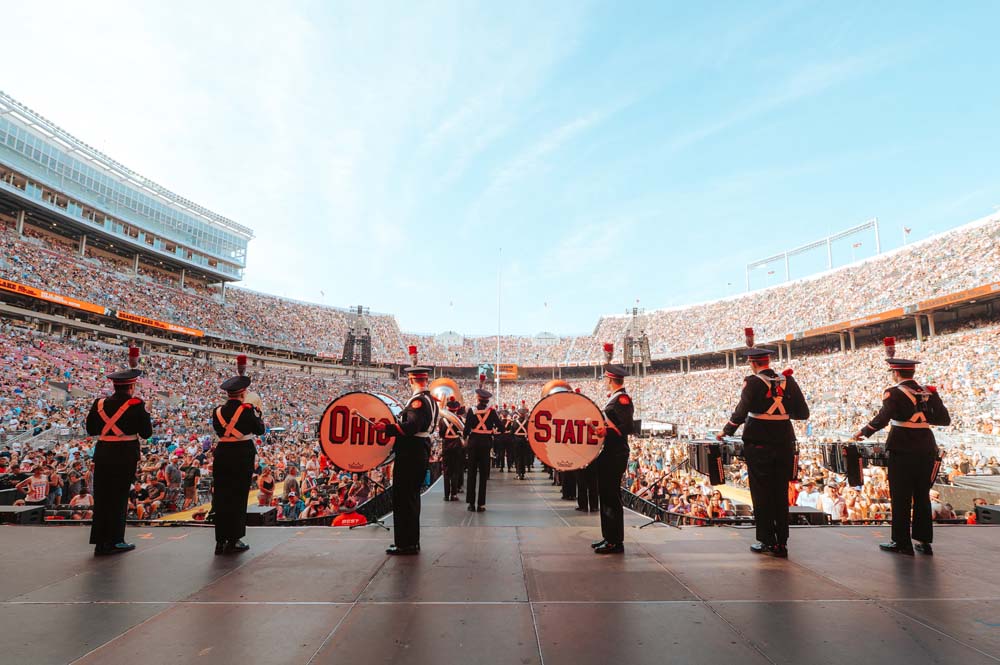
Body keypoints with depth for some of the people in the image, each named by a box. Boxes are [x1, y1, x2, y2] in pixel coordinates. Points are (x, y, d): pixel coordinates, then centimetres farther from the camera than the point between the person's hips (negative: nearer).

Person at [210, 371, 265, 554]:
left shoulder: (218, 411, 5)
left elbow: (219, 431, 17)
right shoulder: (247, 409, -9)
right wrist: (257, 413, 16)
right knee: (238, 497, 5)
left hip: (222, 455, 5)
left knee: (221, 498, 12)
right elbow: (260, 430, 1)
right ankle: (233, 541, 10)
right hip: (242, 456, -5)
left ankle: (221, 540, 19)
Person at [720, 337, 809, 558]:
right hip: (784, 445, 4)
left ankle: (767, 541, 13)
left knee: (762, 494, 7)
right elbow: (803, 413, 5)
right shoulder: (788, 380, 2)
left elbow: (741, 412, -20)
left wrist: (727, 431, -7)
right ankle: (781, 543, 19)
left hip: (759, 445, -4)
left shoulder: (753, 382, -11)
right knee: (781, 494, 13)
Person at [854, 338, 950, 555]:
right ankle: (925, 542, 21)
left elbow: (883, 418, -21)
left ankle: (902, 542, 10)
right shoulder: (929, 392, 6)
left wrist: (864, 432, -11)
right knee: (922, 497, 14)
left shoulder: (894, 393, -10)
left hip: (903, 451, -5)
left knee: (901, 498, 3)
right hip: (926, 450, 5)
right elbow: (945, 419, 7)